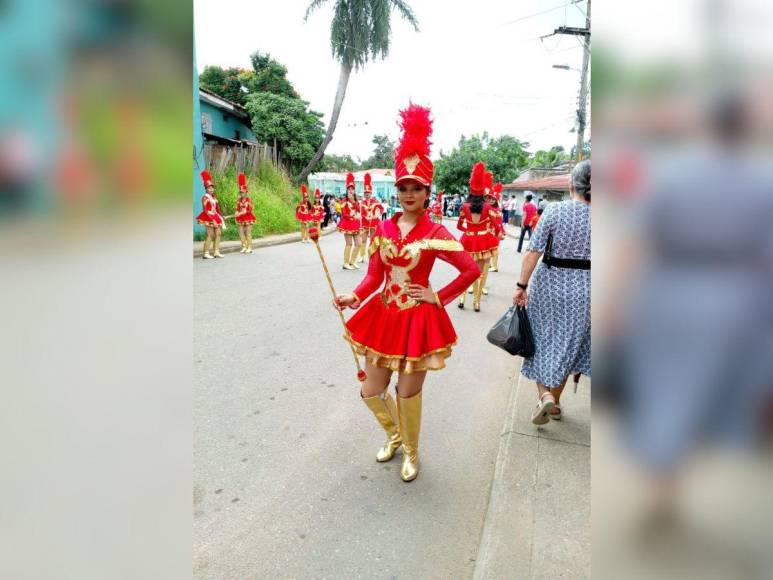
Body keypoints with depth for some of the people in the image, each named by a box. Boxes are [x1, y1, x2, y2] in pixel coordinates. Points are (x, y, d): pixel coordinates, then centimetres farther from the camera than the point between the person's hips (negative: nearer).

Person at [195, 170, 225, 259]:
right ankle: (206, 253, -5)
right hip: (209, 218, -8)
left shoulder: (214, 197, 12)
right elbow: (206, 210, -16)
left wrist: (221, 217, 13)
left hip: (215, 217, 8)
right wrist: (212, 220, -21)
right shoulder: (205, 198, -11)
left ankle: (216, 252, 11)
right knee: (210, 235, -9)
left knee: (218, 234, 6)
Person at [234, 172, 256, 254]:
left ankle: (249, 248, 3)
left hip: (248, 218, -5)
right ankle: (244, 247, 13)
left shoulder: (248, 200, -7)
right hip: (241, 219, 5)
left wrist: (241, 213, -19)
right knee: (241, 233, 3)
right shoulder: (238, 201, 7)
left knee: (248, 233, -3)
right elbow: (237, 209, 8)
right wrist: (236, 214, -12)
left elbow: (249, 210, -13)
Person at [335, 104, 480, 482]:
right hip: (384, 316, 5)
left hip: (418, 320, -4)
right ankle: (394, 435, 44)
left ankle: (411, 453, 37)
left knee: (408, 393, 9)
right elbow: (374, 275, 1)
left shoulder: (435, 233, -12)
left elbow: (471, 270, -12)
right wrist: (354, 297, -16)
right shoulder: (384, 229, 1)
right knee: (371, 391, 13)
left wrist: (438, 298, -10)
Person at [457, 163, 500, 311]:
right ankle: (476, 301, 8)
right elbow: (495, 225, -7)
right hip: (484, 241, -1)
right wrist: (493, 236, 9)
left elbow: (459, 225, 5)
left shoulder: (465, 207, -3)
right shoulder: (487, 207, -6)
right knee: (481, 272, 7)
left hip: (469, 241, 1)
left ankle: (463, 297, 13)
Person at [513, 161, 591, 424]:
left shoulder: (554, 210, -10)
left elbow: (533, 252, -13)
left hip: (549, 284, -2)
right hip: (583, 292, 2)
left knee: (542, 340, 17)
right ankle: (556, 402, 28)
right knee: (567, 346, 16)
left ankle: (545, 395, 3)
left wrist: (522, 286, -7)